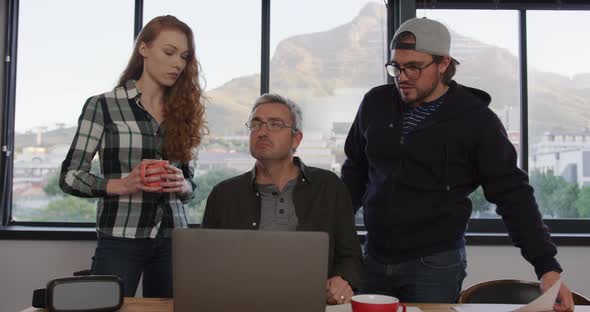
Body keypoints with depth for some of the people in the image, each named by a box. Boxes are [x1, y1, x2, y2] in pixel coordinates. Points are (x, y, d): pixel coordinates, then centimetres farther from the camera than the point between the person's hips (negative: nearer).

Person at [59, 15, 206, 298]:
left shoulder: (181, 111, 11)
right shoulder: (103, 105, -2)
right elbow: (69, 176, -3)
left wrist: (182, 185, -9)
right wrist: (121, 184, -19)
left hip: (173, 238, 4)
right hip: (120, 239, -4)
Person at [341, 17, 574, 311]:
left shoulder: (476, 120, -11)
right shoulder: (376, 103, 0)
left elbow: (512, 194, -9)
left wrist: (547, 266, -14)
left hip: (435, 264, -4)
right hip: (373, 257, 4)